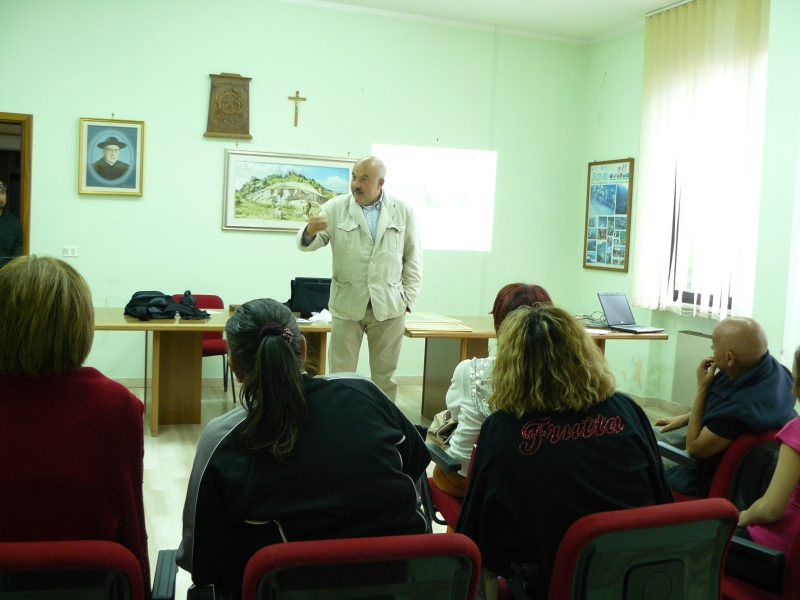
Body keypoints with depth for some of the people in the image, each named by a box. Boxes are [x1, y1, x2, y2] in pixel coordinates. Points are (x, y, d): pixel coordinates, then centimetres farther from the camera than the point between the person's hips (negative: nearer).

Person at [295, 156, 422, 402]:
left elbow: (413, 257, 6)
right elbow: (308, 243, -4)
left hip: (389, 306, 1)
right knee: (341, 375, 3)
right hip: (347, 305, -1)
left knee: (385, 376, 10)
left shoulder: (403, 211, 4)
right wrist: (310, 231, -28)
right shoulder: (336, 208, 0)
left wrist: (408, 298, 1)